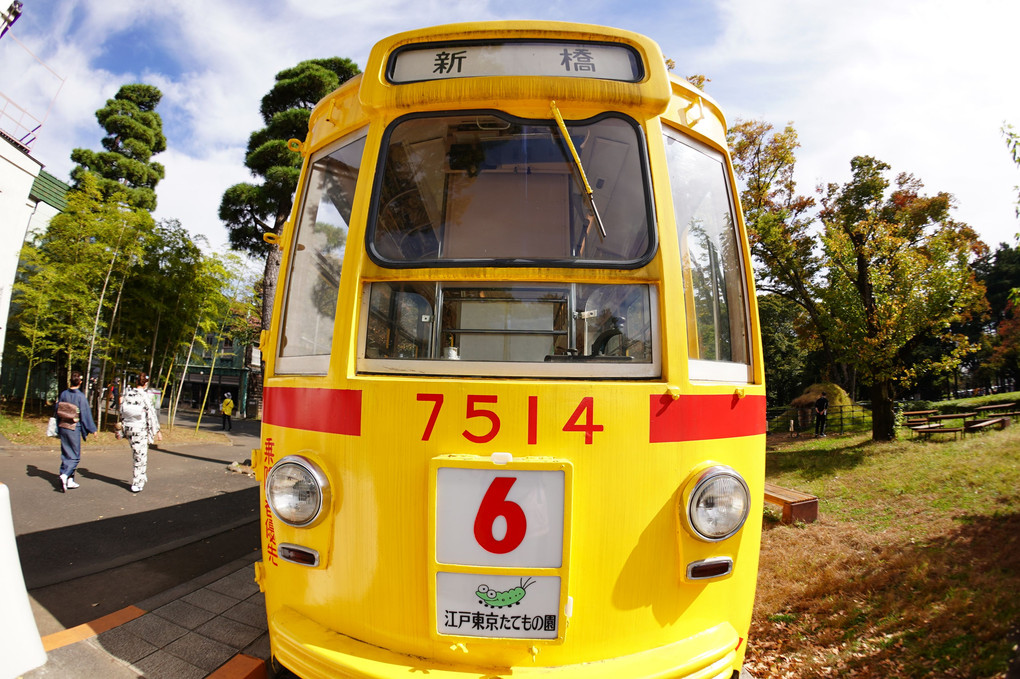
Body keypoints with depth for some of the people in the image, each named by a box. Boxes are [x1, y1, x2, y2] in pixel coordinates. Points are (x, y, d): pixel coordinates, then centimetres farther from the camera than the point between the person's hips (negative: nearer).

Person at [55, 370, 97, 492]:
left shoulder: (63, 394, 0)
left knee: (66, 454, 13)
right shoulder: (81, 397, -14)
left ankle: (69, 480, 18)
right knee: (75, 456, 5)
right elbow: (86, 414, -11)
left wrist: (58, 429, 21)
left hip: (62, 427, 5)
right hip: (74, 429, -5)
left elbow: (56, 411, 8)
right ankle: (65, 475, -15)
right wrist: (92, 429, 1)